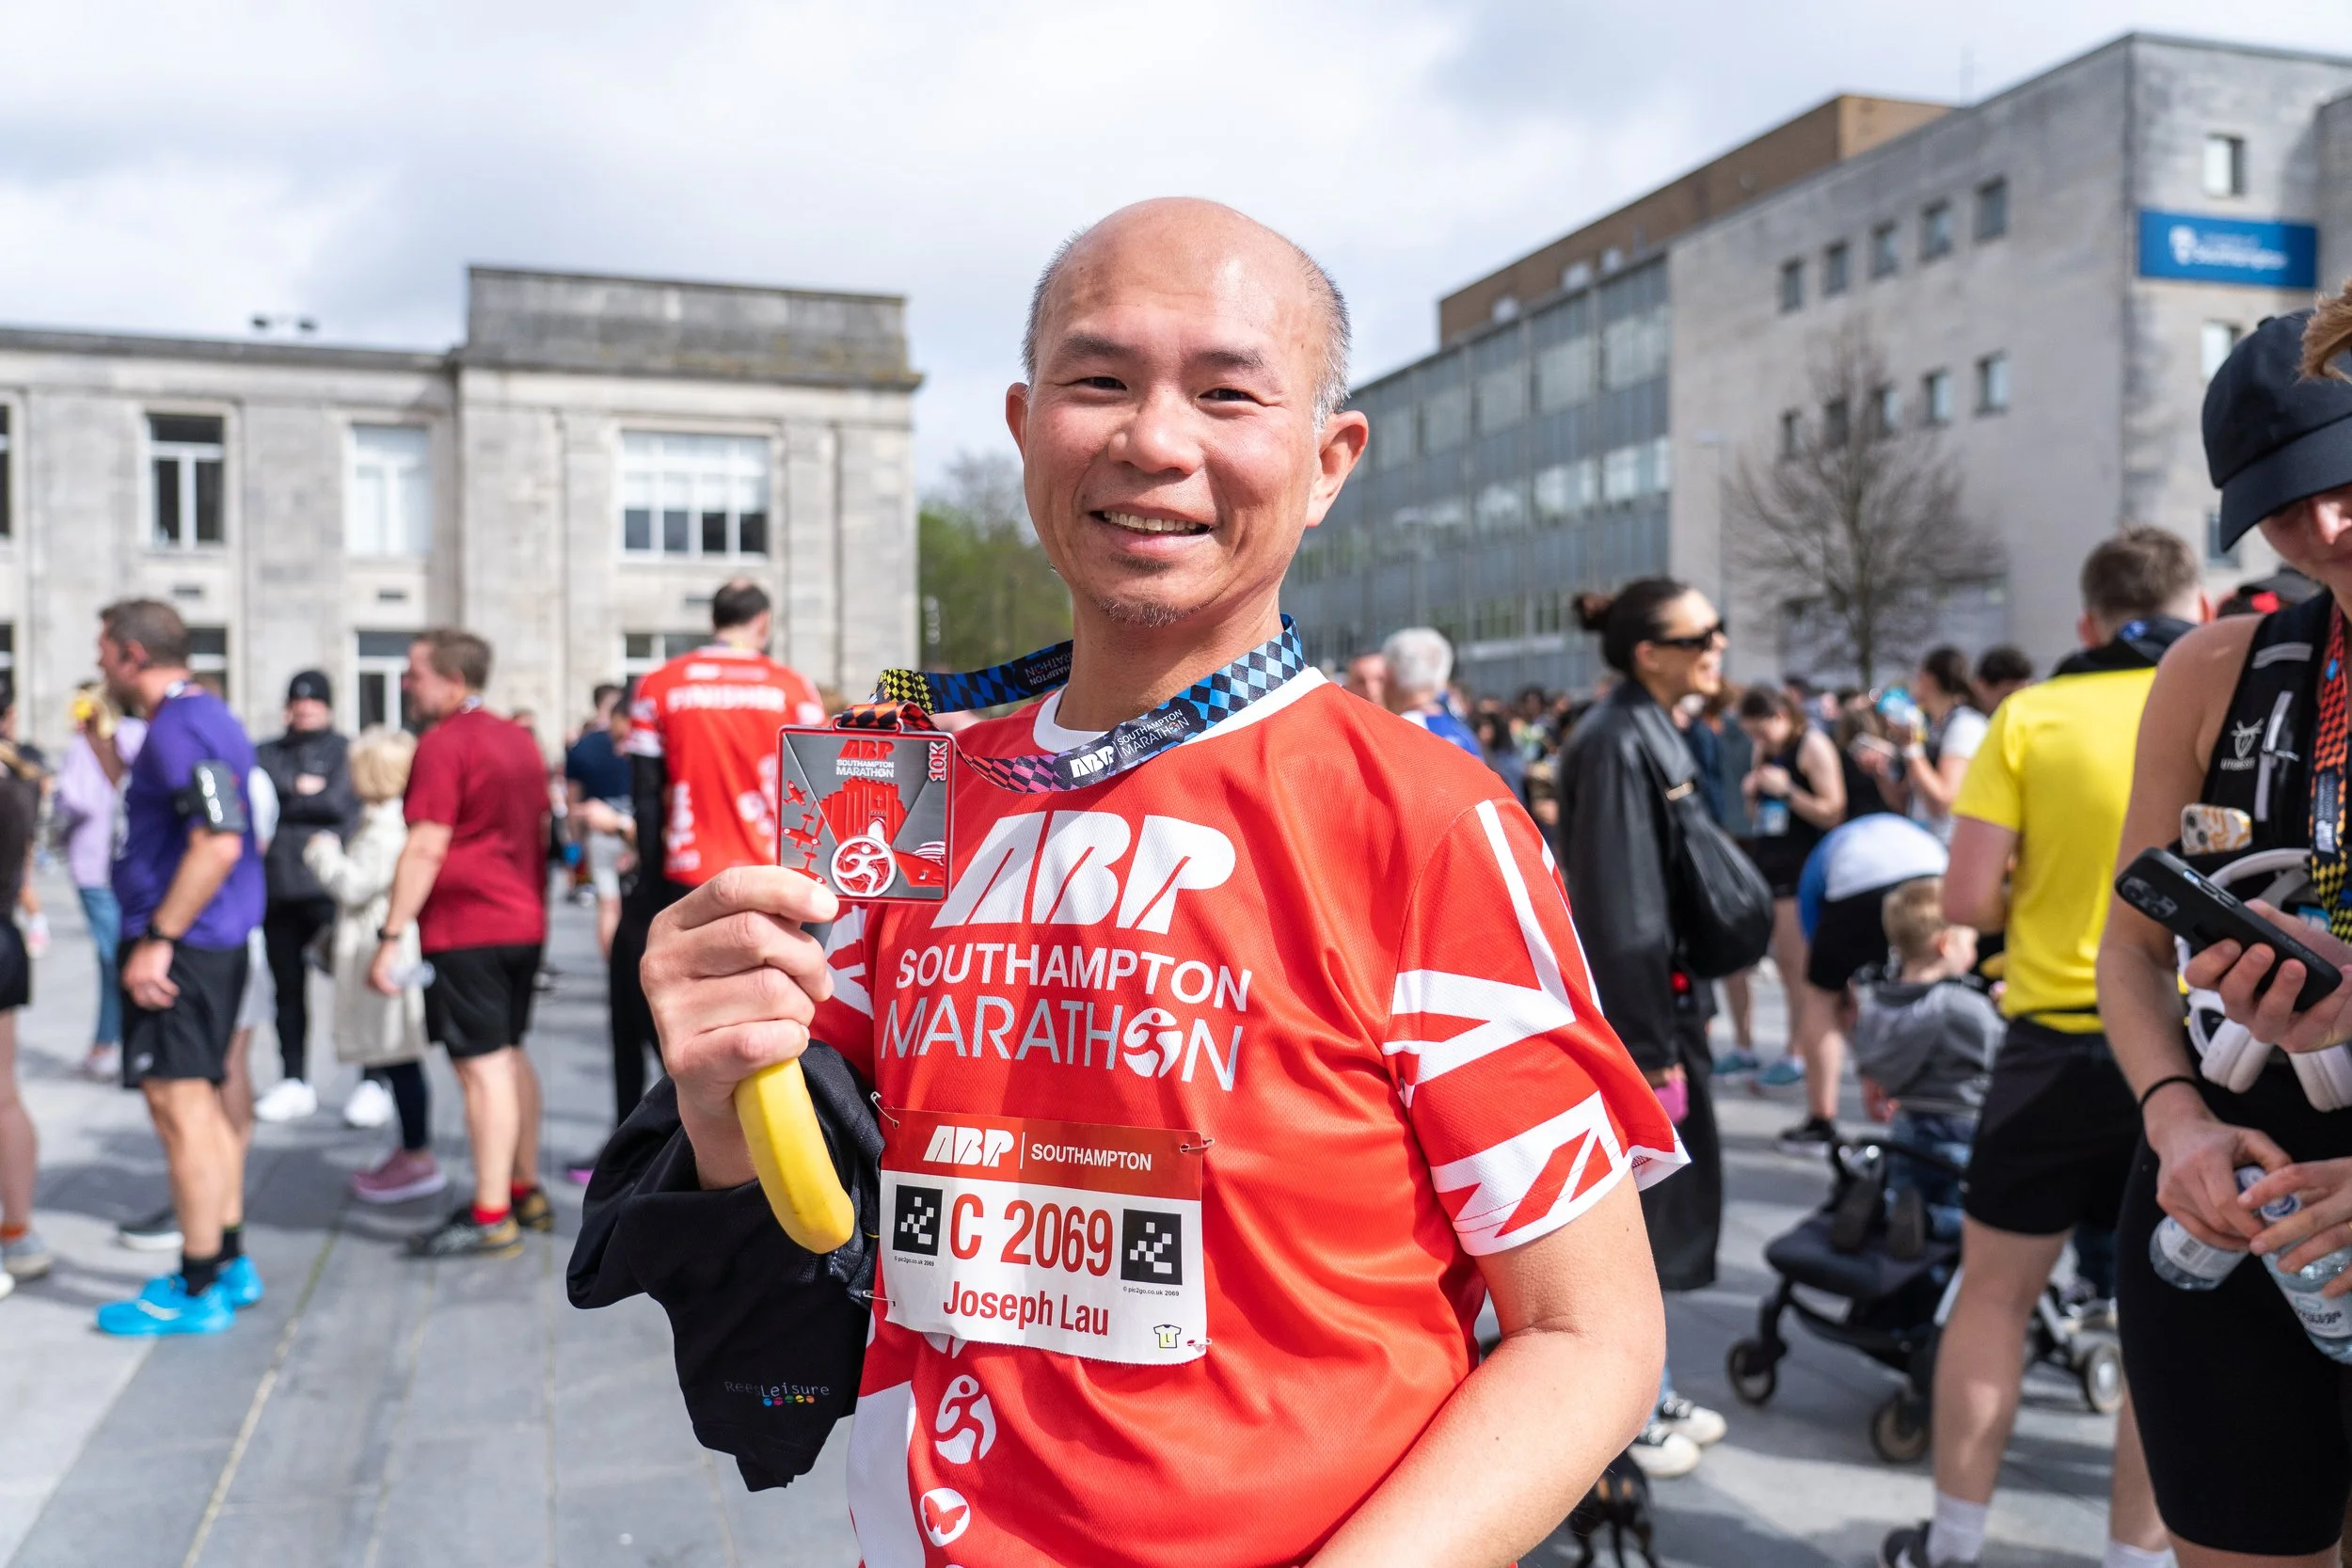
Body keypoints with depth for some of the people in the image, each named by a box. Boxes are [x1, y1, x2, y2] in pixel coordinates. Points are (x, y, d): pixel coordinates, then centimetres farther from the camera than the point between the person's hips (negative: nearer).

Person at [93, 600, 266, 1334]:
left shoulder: (179, 728, -17)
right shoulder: (204, 717, 16)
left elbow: (218, 842, -26)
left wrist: (158, 937, -24)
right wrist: (101, 740, 25)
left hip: (180, 947, -11)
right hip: (217, 943, 11)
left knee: (181, 1107, -6)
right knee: (208, 1103, 17)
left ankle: (199, 1290, 1)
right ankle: (229, 1263, 27)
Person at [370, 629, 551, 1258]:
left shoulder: (443, 744, -11)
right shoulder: (520, 739, 15)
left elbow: (425, 849, -16)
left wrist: (391, 936, -14)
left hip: (465, 927, -9)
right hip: (524, 920, 9)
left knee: (482, 1065, -6)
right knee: (509, 1055, 17)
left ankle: (492, 1218, -2)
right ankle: (526, 1193, 24)